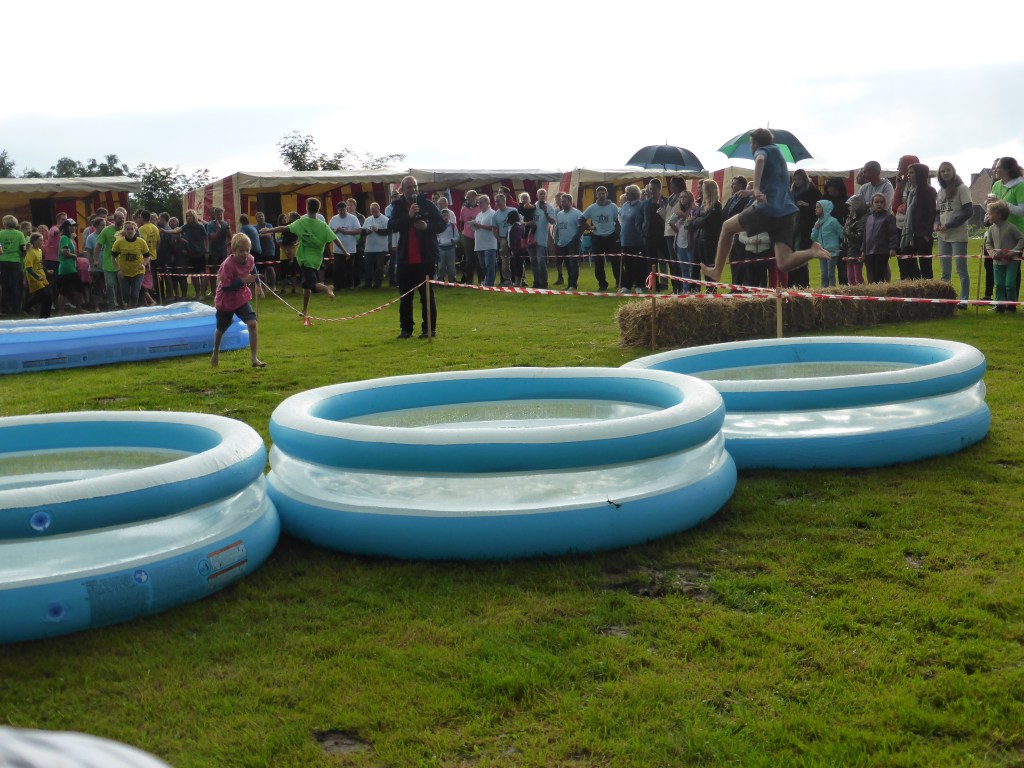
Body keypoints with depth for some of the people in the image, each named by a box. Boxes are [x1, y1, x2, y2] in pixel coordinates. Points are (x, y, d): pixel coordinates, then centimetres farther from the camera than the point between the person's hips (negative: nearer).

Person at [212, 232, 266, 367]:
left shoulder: (250, 260, -12)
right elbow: (225, 287, -29)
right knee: (221, 329, 16)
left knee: (252, 323, -16)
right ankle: (215, 353, 46)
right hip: (225, 300, -4)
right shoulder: (227, 265, -30)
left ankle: (253, 358, -11)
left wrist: (258, 285, 13)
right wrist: (243, 281, -36)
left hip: (241, 297, 4)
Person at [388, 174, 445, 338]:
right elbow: (391, 226, -9)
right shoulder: (398, 207, 6)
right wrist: (409, 216, -20)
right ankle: (406, 329, 14)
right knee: (405, 296, 7)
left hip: (425, 258, -2)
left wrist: (427, 227, -17)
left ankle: (430, 328, 7)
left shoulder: (427, 204, 2)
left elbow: (442, 224, 2)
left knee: (427, 294, 1)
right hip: (405, 259, 2)